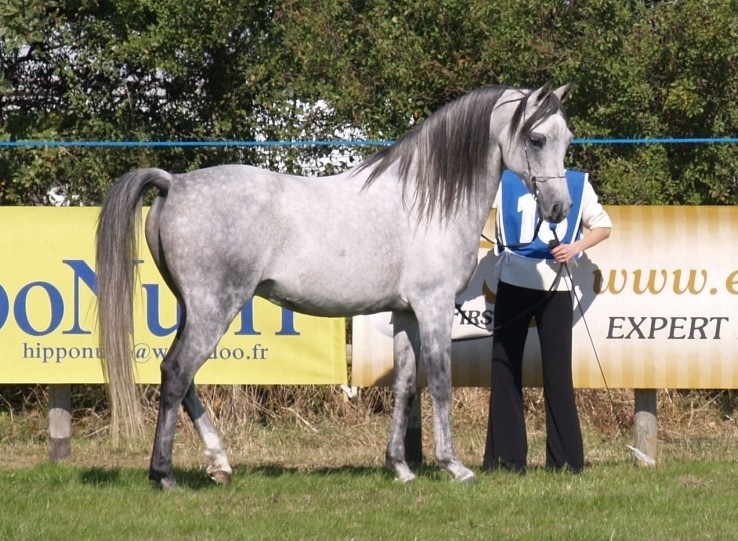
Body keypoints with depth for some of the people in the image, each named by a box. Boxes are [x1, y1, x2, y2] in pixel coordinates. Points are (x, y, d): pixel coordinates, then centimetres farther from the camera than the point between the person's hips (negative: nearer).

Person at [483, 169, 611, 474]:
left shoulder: (576, 184, 5)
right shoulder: (506, 181, 4)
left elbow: (602, 225, 12)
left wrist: (576, 247, -4)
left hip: (554, 286, -1)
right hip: (513, 283, 1)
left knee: (557, 372, 0)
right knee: (504, 369, 3)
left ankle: (566, 459, 5)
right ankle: (506, 458, 9)